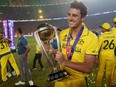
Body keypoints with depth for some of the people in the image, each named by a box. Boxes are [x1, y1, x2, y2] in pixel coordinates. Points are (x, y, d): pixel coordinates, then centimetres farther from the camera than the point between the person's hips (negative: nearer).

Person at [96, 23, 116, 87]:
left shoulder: (101, 36, -13)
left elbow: (98, 47, -10)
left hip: (103, 55, -1)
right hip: (111, 56, 1)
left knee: (101, 71, 12)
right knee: (109, 71, 14)